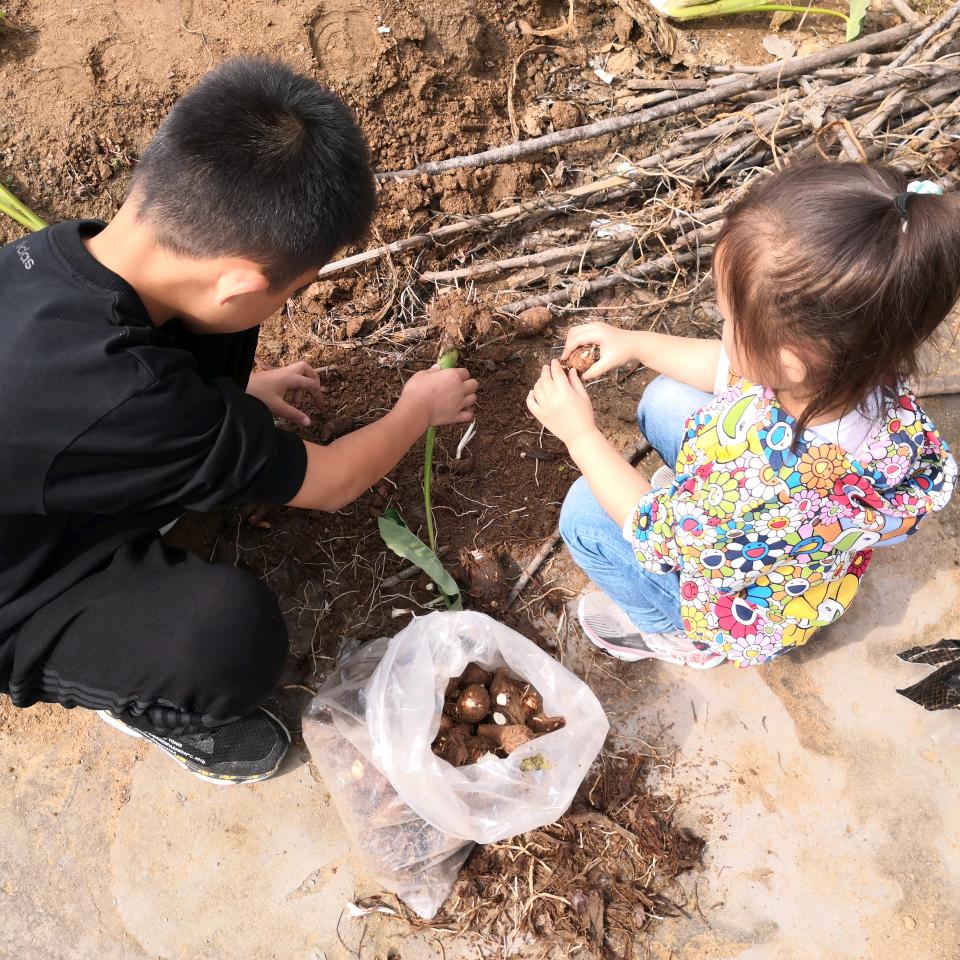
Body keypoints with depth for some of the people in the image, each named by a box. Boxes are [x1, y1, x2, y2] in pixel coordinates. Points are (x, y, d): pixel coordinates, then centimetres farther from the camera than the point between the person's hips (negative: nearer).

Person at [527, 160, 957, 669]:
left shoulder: (771, 484, -48)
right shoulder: (854, 365, -28)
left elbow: (656, 532, -26)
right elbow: (732, 368, -5)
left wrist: (580, 433, -17)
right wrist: (634, 343, -5)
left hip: (750, 613, -6)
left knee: (585, 511, -8)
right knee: (665, 401, 6)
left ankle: (679, 634, 14)